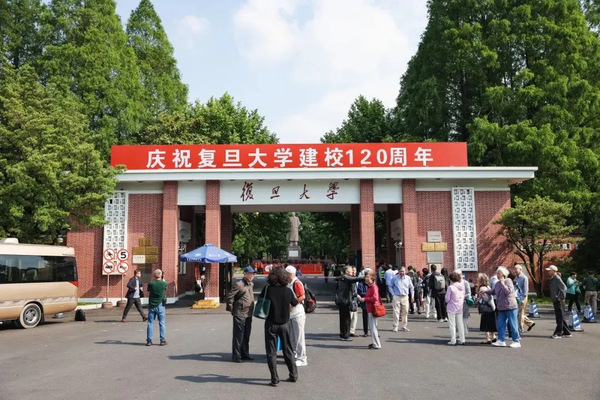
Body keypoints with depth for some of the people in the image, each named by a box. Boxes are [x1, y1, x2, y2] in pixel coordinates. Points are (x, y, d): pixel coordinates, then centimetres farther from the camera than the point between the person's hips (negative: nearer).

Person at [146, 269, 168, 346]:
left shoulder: (150, 283, -9)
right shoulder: (164, 283, -9)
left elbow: (148, 293, 2)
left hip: (151, 305, 1)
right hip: (160, 305, -1)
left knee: (150, 323, 7)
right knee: (162, 323, 6)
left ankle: (149, 340, 9)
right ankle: (162, 340, 8)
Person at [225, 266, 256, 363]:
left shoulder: (251, 284, 12)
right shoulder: (239, 284, -13)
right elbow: (229, 297, -13)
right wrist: (231, 309, -7)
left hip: (249, 314, 8)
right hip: (240, 314, -8)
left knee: (246, 335, 15)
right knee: (238, 335, -1)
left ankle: (244, 354, 26)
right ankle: (236, 356, 7)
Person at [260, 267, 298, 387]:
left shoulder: (267, 289, -13)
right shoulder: (288, 291, -6)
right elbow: (295, 303, 9)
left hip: (271, 323, -2)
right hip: (284, 323, 2)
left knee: (271, 352, 6)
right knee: (288, 350, 16)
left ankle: (274, 379, 5)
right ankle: (293, 375, 24)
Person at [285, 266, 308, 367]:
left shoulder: (297, 283, -14)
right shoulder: (290, 284, 14)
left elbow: (302, 297, -23)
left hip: (298, 314, -10)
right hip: (291, 314, 10)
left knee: (299, 337, -3)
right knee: (292, 337, 16)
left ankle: (302, 359, 4)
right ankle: (294, 356, 27)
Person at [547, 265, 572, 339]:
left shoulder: (557, 278, -15)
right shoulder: (552, 279, 14)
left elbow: (564, 288, -24)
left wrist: (561, 298, -20)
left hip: (559, 301, -10)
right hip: (555, 301, 10)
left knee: (560, 317, -4)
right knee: (559, 317, 13)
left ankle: (558, 333, -2)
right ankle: (566, 333, 21)